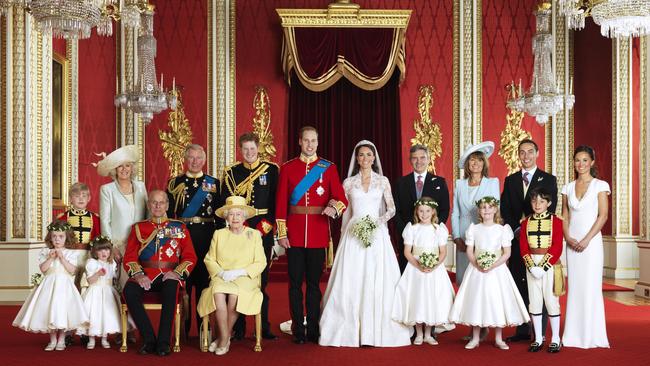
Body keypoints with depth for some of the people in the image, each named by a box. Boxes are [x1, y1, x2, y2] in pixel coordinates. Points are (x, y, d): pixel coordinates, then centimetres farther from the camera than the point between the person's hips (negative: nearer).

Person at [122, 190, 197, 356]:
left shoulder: (179, 227, 16)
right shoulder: (138, 228, 17)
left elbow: (190, 257, 9)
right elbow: (129, 257, 8)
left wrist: (177, 272, -10)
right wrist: (138, 274, -12)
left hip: (170, 275, -1)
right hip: (145, 275, 1)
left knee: (171, 288, -37)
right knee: (129, 290, -31)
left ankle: (163, 342, -27)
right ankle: (149, 340, -21)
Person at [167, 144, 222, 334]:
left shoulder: (214, 183, 8)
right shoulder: (175, 183, 7)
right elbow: (168, 213, 5)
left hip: (207, 238, 0)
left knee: (204, 279, 4)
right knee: (183, 279, 3)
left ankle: (203, 326, 14)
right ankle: (183, 328, 12)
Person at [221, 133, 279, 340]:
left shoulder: (271, 170, 6)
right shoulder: (231, 172, 8)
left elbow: (276, 200, 2)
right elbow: (225, 202, 3)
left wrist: (266, 224, -8)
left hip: (264, 229, 0)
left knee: (262, 278, 3)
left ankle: (264, 327, 11)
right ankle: (238, 328, 7)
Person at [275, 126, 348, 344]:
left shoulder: (329, 168, 6)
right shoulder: (287, 168, 5)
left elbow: (342, 199, -1)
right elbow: (281, 203, 2)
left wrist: (335, 208, -24)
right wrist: (281, 234, -4)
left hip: (318, 234, 0)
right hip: (294, 234, 0)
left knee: (314, 283, 6)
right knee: (295, 283, 3)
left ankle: (313, 330, 15)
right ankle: (298, 331, 11)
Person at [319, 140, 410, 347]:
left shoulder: (383, 181, 7)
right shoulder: (348, 183, 8)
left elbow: (391, 209, 3)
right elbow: (345, 212, 10)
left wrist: (378, 221, -14)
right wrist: (344, 236, 8)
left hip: (377, 234, 0)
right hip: (354, 234, 1)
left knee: (378, 280, -4)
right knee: (351, 281, -3)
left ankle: (378, 330, 1)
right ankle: (350, 330, 3)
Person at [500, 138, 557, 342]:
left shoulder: (548, 179, 4)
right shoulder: (510, 180, 13)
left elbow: (550, 209, -5)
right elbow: (505, 210, 7)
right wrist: (516, 230, -8)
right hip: (517, 239, 3)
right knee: (519, 285, 4)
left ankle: (540, 333, 4)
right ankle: (522, 330, 11)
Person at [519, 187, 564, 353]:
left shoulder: (556, 221, -3)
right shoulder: (526, 223, 6)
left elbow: (557, 248, -9)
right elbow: (523, 247, 2)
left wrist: (543, 266, -16)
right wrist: (532, 266, -11)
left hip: (550, 265, -3)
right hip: (532, 265, 3)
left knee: (551, 301, -1)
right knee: (535, 302, 6)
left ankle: (555, 339, 9)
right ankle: (538, 339, 14)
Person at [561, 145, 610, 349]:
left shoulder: (600, 185, -1)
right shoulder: (568, 188, 11)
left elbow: (603, 216, -7)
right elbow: (565, 217, 11)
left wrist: (586, 240, -14)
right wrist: (568, 238, -6)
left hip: (591, 241, -4)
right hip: (572, 243, 4)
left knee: (591, 286, -3)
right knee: (574, 287, 4)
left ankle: (592, 335, 6)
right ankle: (574, 335, 10)